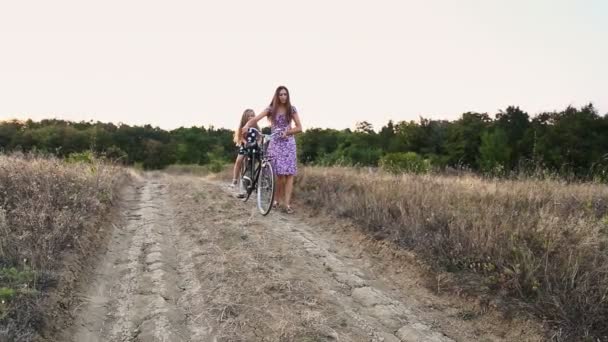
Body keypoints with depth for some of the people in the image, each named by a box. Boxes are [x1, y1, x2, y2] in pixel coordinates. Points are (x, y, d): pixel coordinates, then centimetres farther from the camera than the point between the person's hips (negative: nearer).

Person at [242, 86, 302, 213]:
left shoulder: (292, 109, 3)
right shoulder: (271, 109, 2)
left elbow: (299, 128, 1)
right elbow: (255, 119, -10)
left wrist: (287, 132, -15)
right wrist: (247, 125, -30)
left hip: (288, 143, 1)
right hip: (275, 143, 0)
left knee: (289, 173, -9)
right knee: (279, 174, -5)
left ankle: (287, 203, -10)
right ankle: (278, 200, 13)